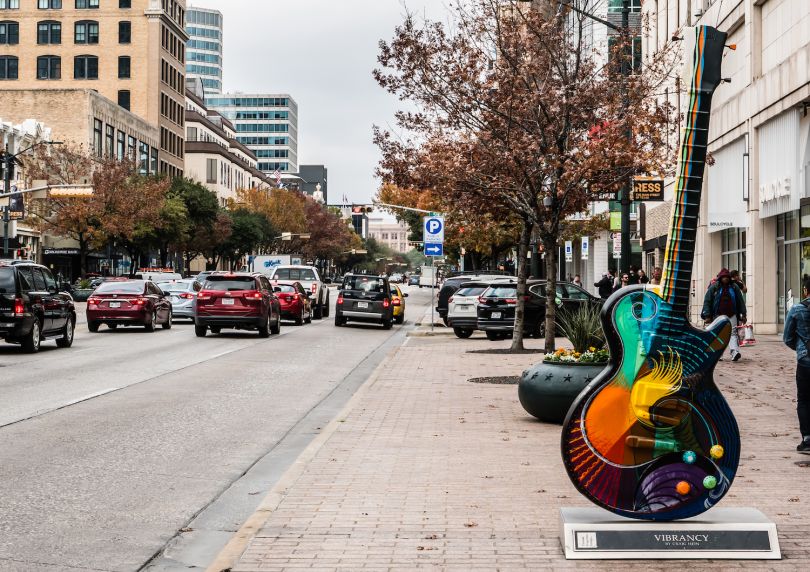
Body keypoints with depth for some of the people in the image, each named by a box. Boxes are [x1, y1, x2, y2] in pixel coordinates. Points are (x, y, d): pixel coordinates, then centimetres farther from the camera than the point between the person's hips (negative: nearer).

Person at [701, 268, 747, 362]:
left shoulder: (734, 287, 9)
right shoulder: (714, 287, 2)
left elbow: (741, 301, 13)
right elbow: (707, 301, 0)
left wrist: (743, 314, 7)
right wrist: (707, 316, -7)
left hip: (731, 315, 1)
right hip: (718, 315, -1)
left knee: (733, 333, -13)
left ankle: (734, 352, -25)